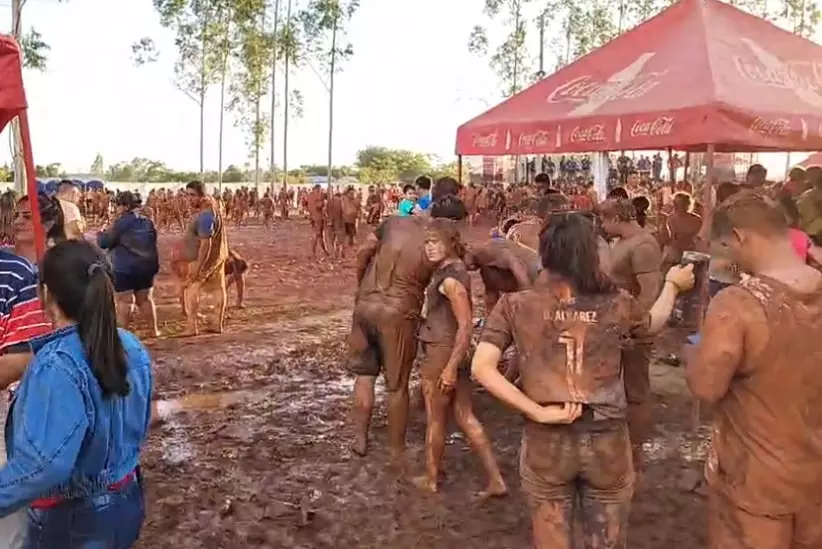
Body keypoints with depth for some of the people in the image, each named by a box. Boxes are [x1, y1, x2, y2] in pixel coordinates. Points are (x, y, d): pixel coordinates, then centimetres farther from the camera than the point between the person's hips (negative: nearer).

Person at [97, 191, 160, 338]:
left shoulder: (121, 222, -10)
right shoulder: (147, 221, 10)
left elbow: (104, 242, -6)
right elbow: (152, 242, 20)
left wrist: (101, 234, 13)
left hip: (125, 267, -6)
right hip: (146, 265, 6)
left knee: (125, 300, -1)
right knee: (145, 298, 14)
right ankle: (154, 329, 17)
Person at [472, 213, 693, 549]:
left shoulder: (515, 306, -8)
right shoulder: (616, 303, -4)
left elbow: (481, 368, -16)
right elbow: (654, 323, 18)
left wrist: (538, 412, -14)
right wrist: (672, 285, 36)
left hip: (546, 443, 0)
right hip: (607, 443, 1)